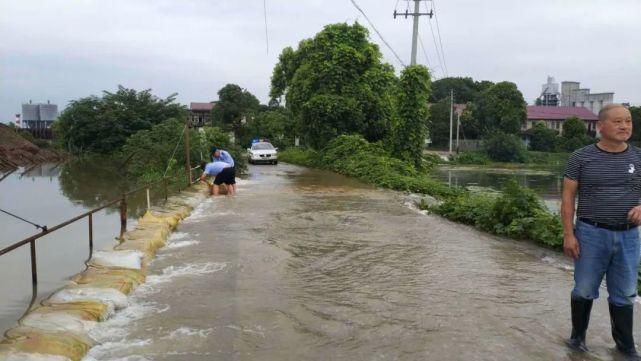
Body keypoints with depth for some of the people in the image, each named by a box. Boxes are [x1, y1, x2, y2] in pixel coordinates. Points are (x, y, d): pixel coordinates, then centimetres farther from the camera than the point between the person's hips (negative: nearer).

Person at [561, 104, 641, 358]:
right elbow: (568, 197, -3)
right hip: (591, 234, -2)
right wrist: (568, 234, -9)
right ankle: (578, 336, 25)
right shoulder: (581, 157, -4)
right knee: (584, 290, 7)